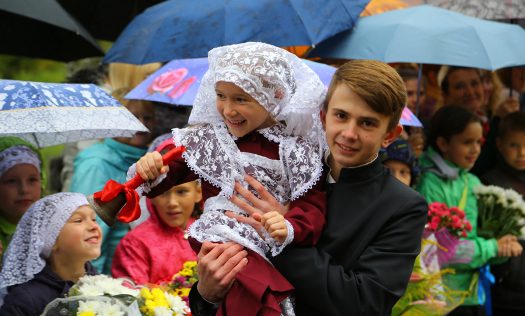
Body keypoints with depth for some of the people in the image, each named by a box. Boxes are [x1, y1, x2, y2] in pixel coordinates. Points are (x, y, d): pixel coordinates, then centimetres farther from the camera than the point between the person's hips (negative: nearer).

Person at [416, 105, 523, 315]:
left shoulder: (473, 183, 7)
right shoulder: (431, 185, -13)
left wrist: (506, 246, -10)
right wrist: (492, 247, -9)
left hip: (474, 293, 6)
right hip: (443, 297, -6)